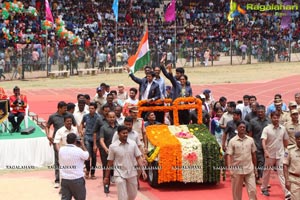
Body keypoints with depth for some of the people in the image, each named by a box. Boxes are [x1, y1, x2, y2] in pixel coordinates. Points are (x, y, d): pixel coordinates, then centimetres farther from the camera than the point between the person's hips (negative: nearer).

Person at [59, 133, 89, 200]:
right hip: (77, 180, -4)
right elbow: (87, 156, 2)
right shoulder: (78, 150, -15)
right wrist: (82, 145, 10)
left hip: (65, 179, 4)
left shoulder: (61, 150, -2)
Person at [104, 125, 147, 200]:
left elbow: (138, 158, 1)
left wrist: (143, 171, -8)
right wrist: (106, 177, 2)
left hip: (132, 173, 3)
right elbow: (110, 163, -2)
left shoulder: (133, 144, -3)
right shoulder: (113, 146, -9)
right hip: (120, 174, -3)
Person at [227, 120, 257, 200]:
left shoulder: (250, 140, 4)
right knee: (237, 191, 7)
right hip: (237, 170, -2)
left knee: (252, 189, -1)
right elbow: (230, 156, -6)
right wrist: (230, 170, -14)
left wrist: (255, 167, 12)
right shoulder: (232, 141, -4)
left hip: (249, 169, 2)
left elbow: (253, 154, 11)